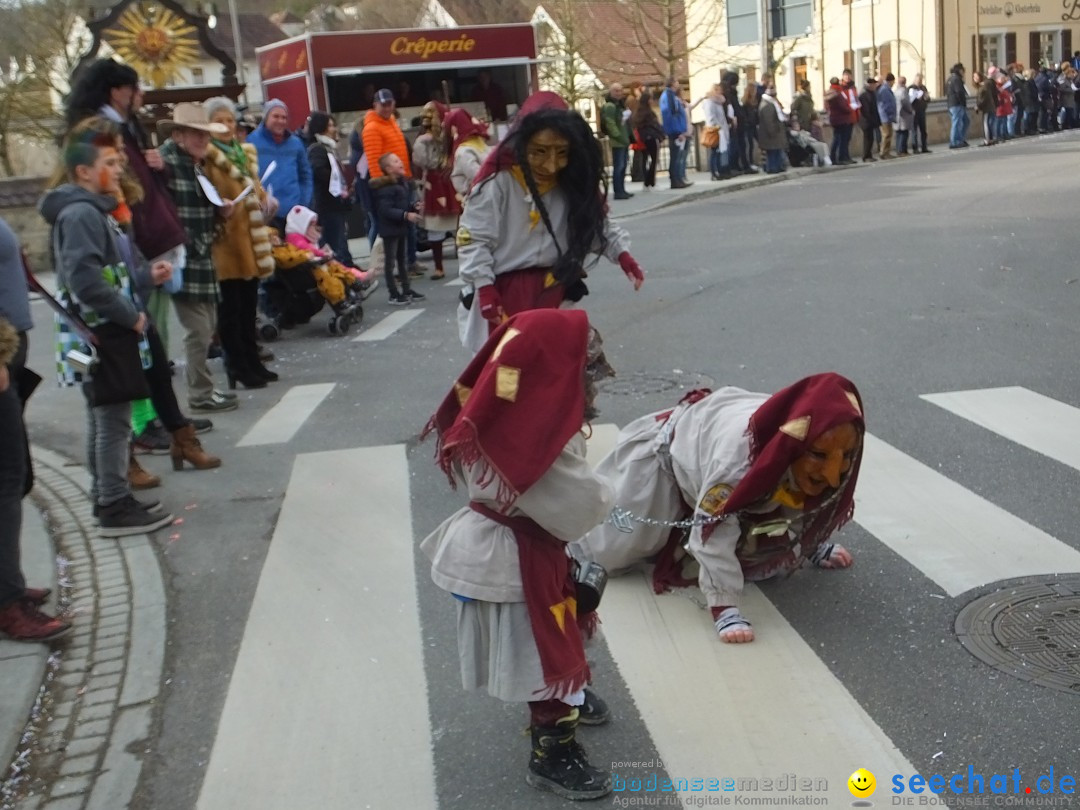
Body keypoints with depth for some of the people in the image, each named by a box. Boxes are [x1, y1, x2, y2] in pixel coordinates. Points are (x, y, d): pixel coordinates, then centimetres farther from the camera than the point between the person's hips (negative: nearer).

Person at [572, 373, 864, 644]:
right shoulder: (739, 451, -49)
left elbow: (807, 504, -4)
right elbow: (713, 535, -44)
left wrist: (813, 546, 8)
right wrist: (724, 608, -46)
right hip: (666, 453, -6)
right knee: (605, 551, 0)